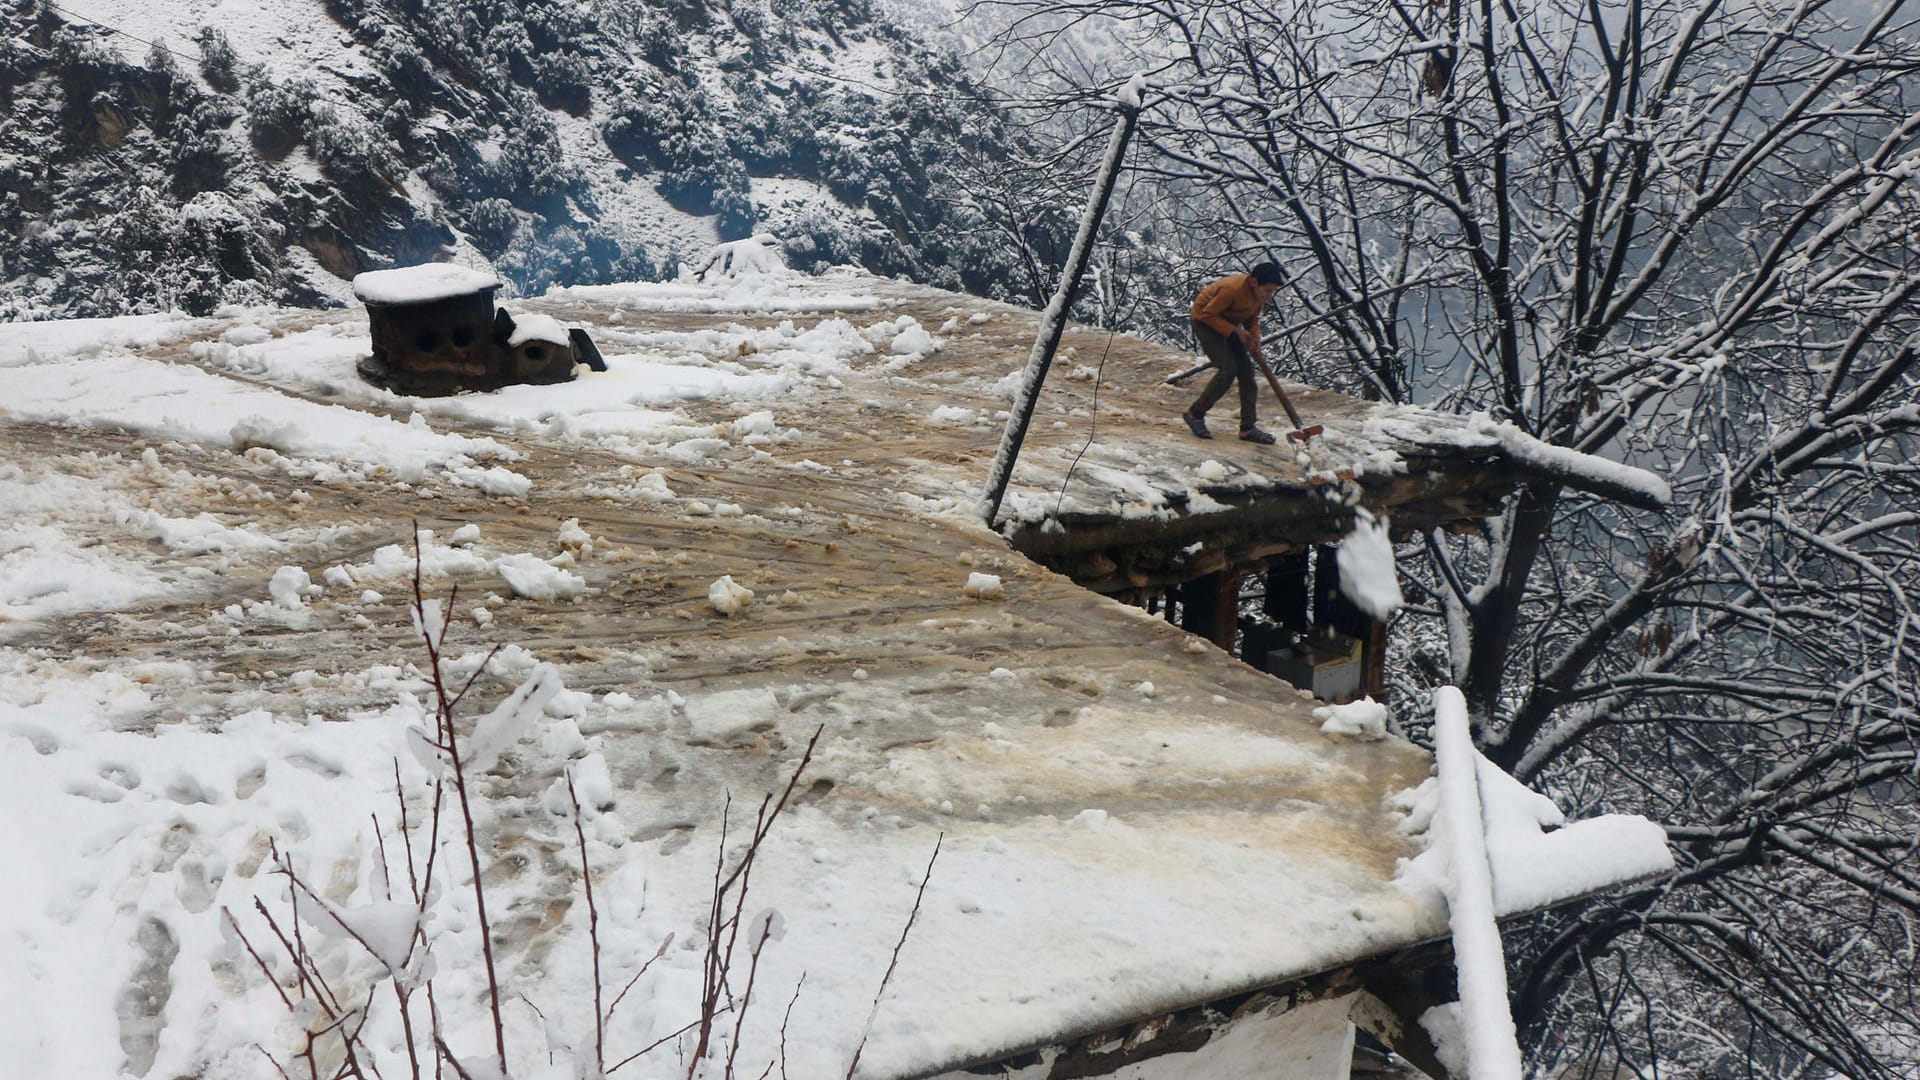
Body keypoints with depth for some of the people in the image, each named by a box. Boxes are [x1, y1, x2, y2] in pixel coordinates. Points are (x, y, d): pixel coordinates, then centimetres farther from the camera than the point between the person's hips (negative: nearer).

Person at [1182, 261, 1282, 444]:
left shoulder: (1260, 292, -10)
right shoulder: (1233, 288, -34)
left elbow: (1252, 320, 5)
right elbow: (1208, 314, -24)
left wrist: (1255, 348, -9)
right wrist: (1235, 331, -27)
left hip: (1229, 323, 8)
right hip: (1206, 321, -8)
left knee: (1246, 371, 0)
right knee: (1228, 370, -19)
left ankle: (1248, 428, 3)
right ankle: (1195, 414, -5)